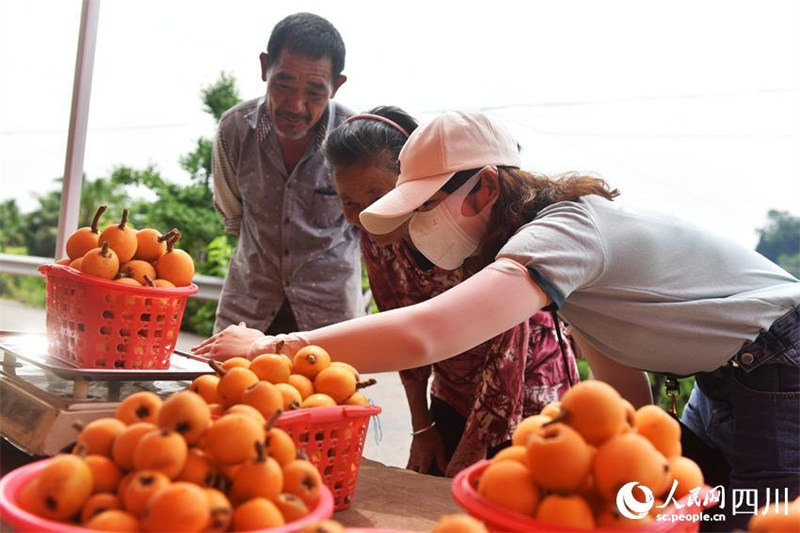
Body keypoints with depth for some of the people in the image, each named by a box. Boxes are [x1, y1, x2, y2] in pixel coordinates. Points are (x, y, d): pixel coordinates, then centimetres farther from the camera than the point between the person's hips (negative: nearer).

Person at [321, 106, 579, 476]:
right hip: (454, 396, 5)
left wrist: (471, 452, -18)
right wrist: (422, 429, 2)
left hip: (528, 393, -5)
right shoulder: (375, 241, -11)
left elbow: (507, 352, -25)